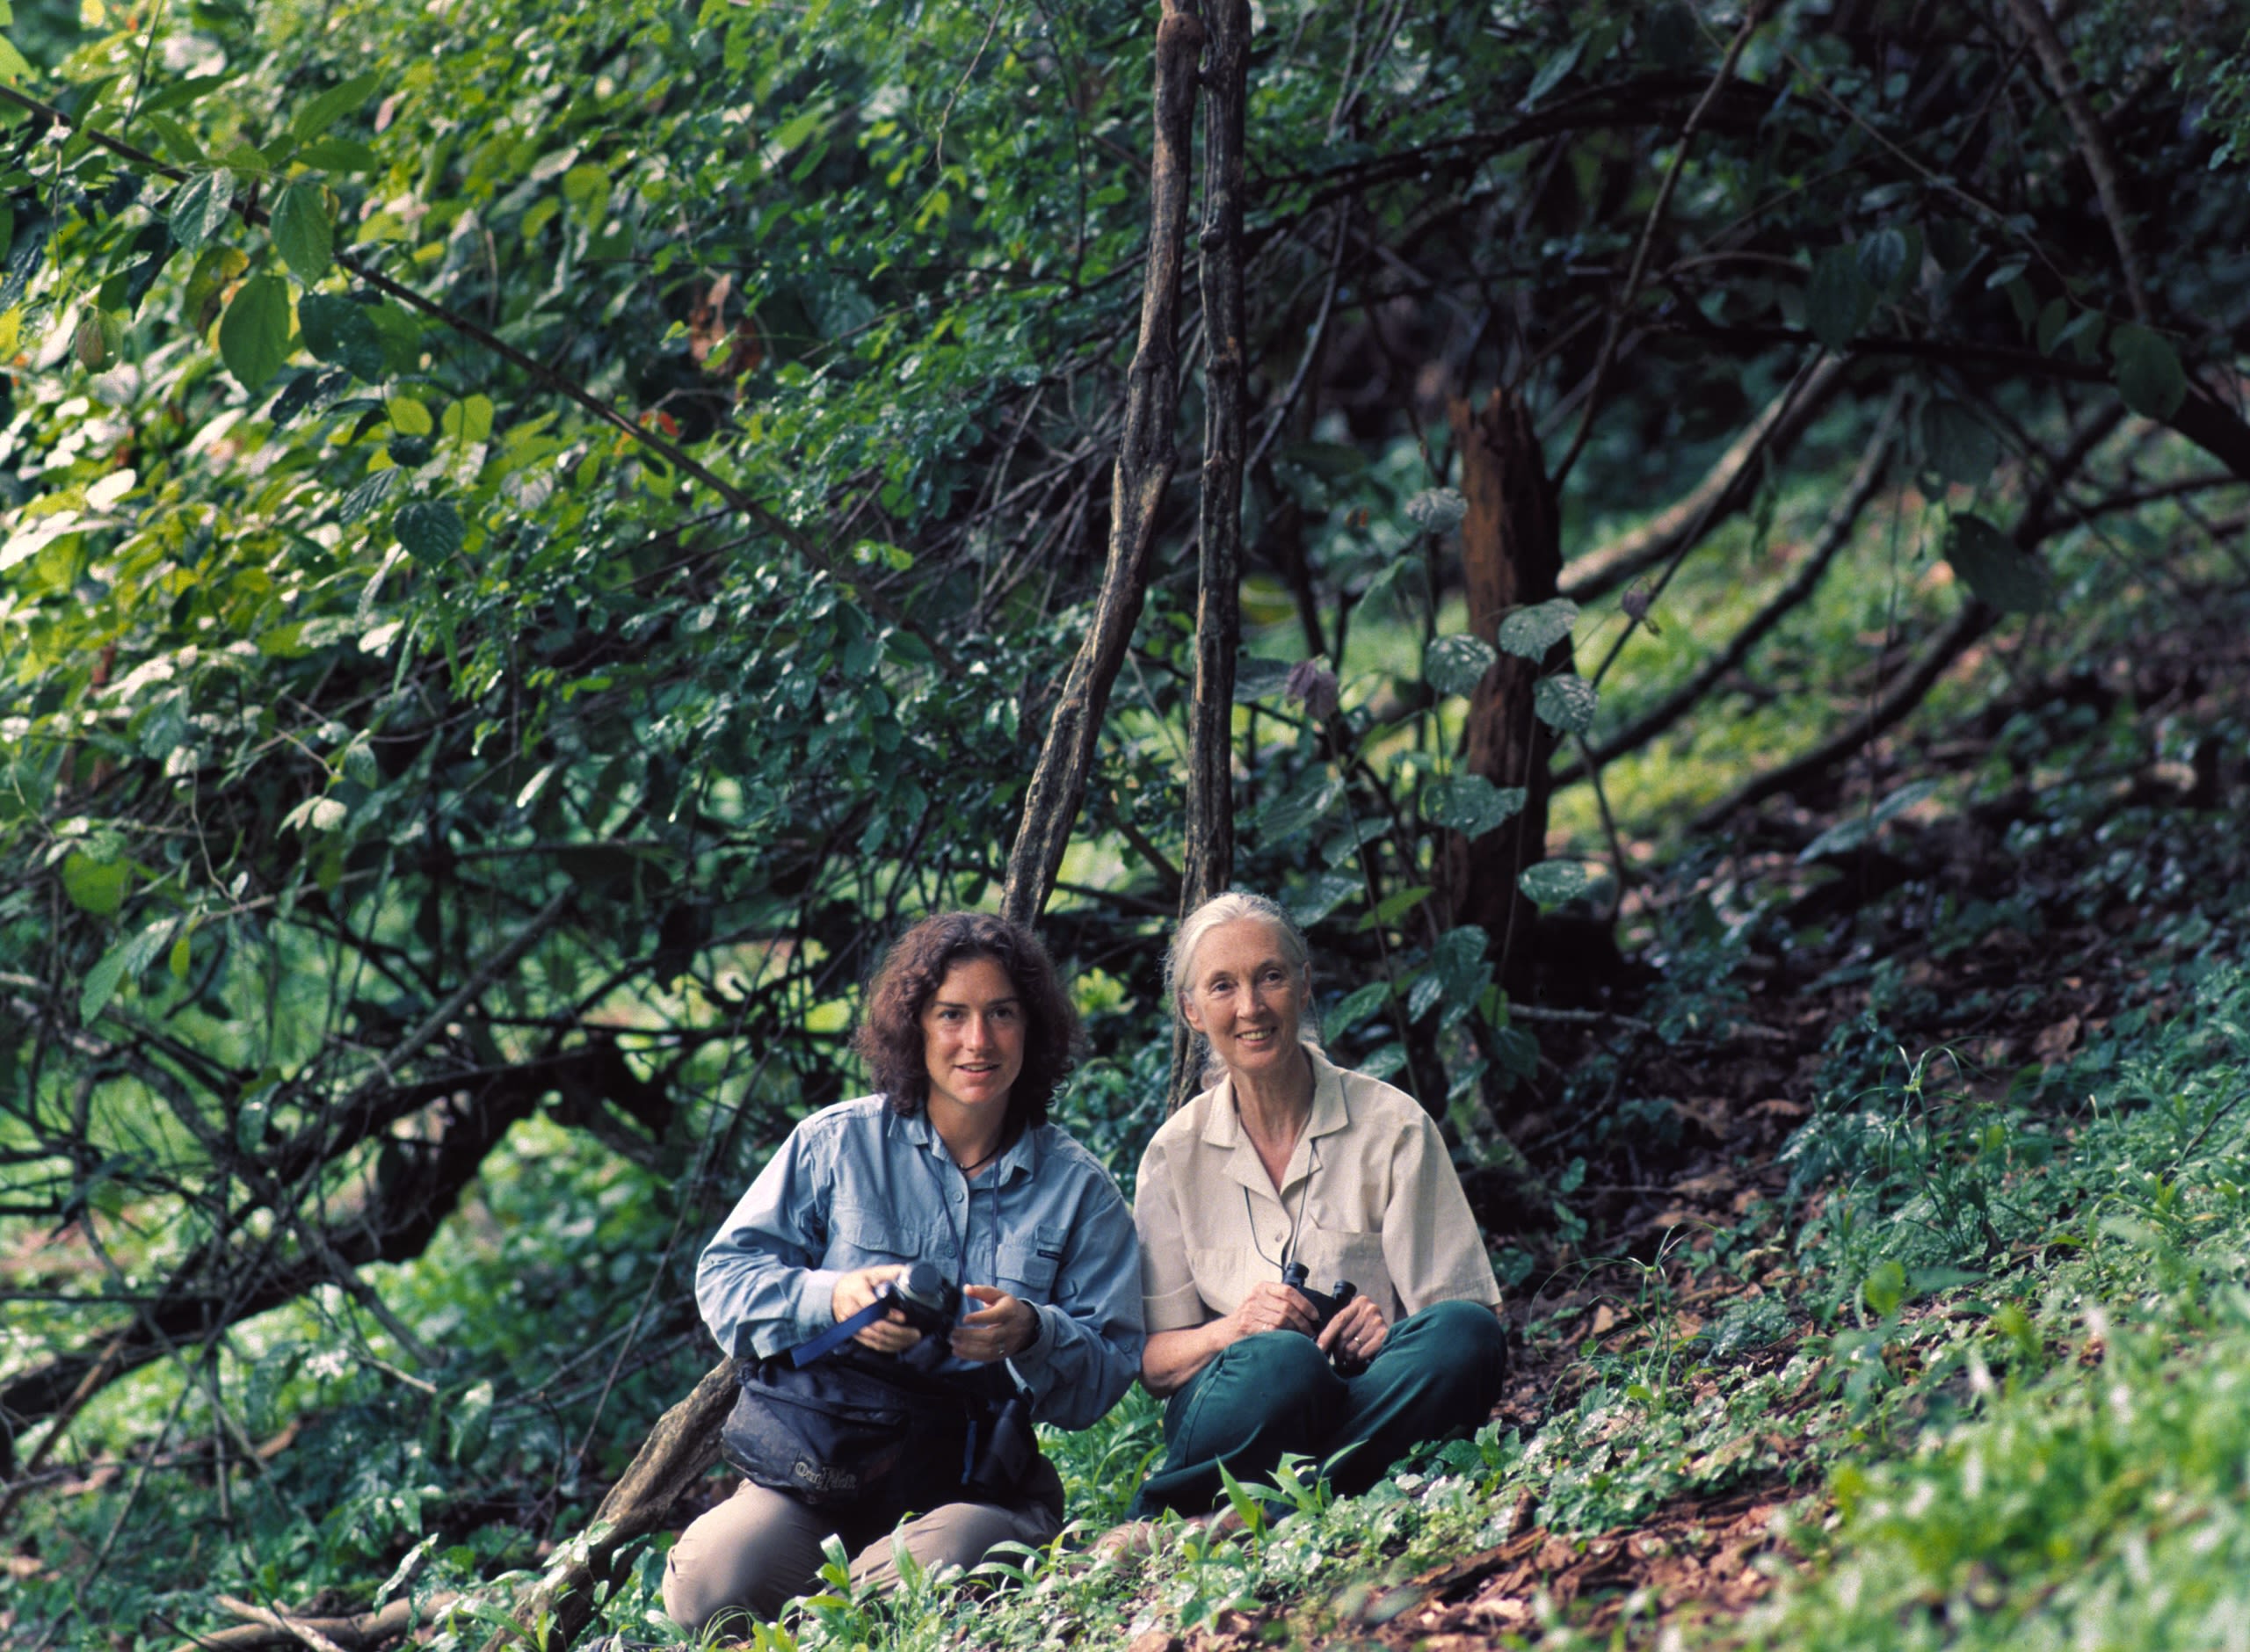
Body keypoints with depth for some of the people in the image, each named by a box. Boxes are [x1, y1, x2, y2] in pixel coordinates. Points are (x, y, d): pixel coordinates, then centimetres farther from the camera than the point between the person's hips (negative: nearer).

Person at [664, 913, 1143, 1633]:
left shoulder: (1078, 1188, 10)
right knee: (711, 1584, -29)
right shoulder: (837, 1143, 8)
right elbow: (726, 1277, 6)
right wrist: (831, 1299, -15)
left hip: (985, 1475, 0)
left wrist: (1033, 1336, -18)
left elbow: (1109, 1370, 5)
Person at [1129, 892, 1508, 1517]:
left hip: (1371, 1408, 2)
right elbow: (1153, 1361, 6)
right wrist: (1234, 1329, -16)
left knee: (1466, 1335, -32)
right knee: (1281, 1359, -36)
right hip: (1233, 1408, -1)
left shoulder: (1393, 1126, 4)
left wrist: (1389, 1330, -21)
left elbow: (1473, 1313, 2)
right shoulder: (1176, 1153, 8)